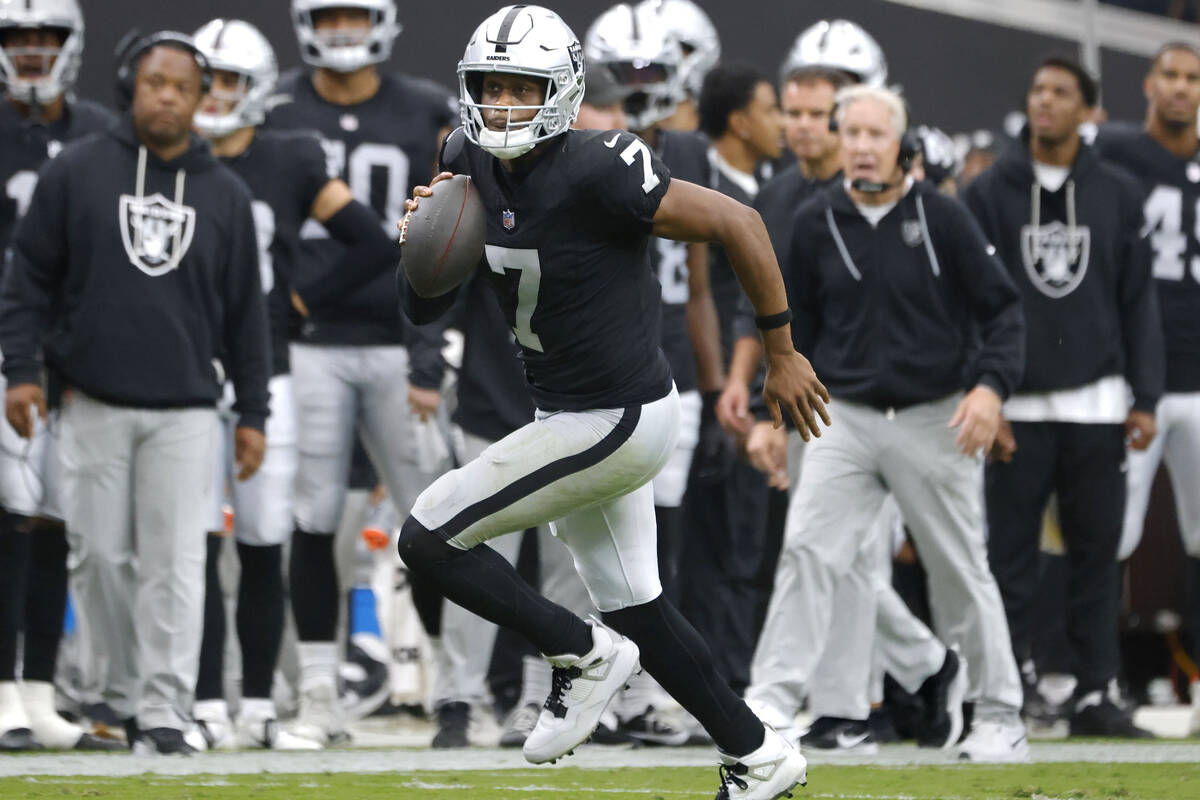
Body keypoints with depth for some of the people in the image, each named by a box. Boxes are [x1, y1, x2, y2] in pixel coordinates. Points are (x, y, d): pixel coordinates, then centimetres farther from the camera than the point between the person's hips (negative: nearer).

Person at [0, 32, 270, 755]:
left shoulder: (226, 195, 8)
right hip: (94, 404, 0)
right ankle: (128, 690, 18)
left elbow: (246, 311, 11)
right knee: (100, 555, 2)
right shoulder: (77, 173, 3)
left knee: (175, 562, -7)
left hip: (186, 410, 0)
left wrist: (253, 413, 9)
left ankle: (164, 714, -7)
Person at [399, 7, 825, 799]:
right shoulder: (470, 164, 0)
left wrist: (783, 355, -12)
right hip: (572, 411, 9)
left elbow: (737, 223, -20)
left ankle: (582, 654, 7)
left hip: (614, 421, -9)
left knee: (429, 538, -7)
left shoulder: (594, 172, -24)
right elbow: (424, 309, 8)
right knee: (634, 609, 19)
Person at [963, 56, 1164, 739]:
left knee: (1098, 552, 3)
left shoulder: (1118, 196, 8)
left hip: (1096, 402, 1)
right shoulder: (991, 194, 5)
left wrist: (1146, 397, 1)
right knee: (1011, 555, 0)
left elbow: (1139, 301, 7)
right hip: (1019, 403, -1)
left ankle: (1096, 694, 7)